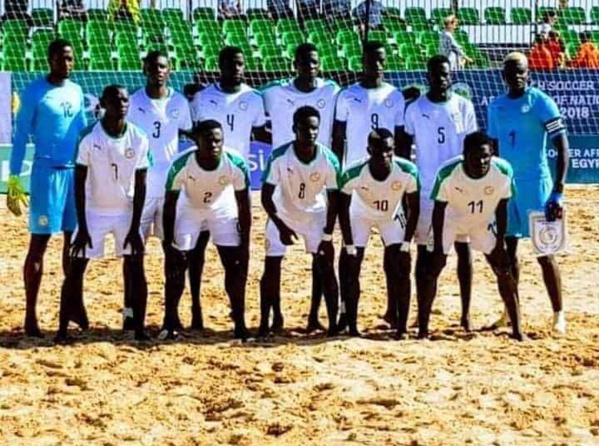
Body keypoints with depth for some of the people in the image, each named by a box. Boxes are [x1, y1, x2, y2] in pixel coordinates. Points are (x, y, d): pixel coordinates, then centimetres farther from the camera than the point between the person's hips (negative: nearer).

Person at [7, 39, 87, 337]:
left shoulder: (76, 91, 9)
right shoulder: (34, 93, -7)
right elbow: (20, 137, -7)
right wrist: (14, 180, -11)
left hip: (77, 172, 6)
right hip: (47, 172, -6)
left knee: (74, 239, 10)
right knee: (39, 242, -4)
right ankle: (30, 314, -1)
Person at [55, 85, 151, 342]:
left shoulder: (139, 139, -9)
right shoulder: (89, 138, -16)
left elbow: (140, 185, -4)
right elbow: (79, 183, -11)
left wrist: (135, 227, -8)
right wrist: (82, 226, -13)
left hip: (127, 212, 2)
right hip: (94, 212, -2)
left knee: (135, 268, -3)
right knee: (76, 268, -3)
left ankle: (139, 328, 6)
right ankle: (63, 328, 5)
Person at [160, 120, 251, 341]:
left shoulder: (236, 164, -30)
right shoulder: (182, 164, -33)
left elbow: (244, 205, -18)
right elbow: (170, 204, -20)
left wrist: (245, 243, -16)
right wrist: (168, 242, -20)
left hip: (223, 211, 1)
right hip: (189, 209, 0)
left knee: (236, 266, -6)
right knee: (176, 264, -4)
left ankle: (239, 323, 5)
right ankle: (170, 321, 11)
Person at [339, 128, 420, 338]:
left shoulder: (408, 171, -31)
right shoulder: (353, 174, -33)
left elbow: (413, 207, -16)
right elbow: (343, 208, -18)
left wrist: (406, 243, -17)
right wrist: (349, 245, -18)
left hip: (392, 217, 1)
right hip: (360, 216, -1)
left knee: (401, 270, -7)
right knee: (351, 269, -6)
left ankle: (402, 327, 0)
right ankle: (352, 326, 5)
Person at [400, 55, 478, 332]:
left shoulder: (464, 107, 3)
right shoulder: (415, 109, 1)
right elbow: (404, 149, 5)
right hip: (425, 190, 0)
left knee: (463, 247, 2)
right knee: (425, 250, 4)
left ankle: (466, 312, 6)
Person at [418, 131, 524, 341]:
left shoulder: (503, 171, -29)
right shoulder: (448, 173, -34)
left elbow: (501, 207, -13)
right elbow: (439, 209, -19)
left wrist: (500, 244, -12)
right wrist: (438, 247, -18)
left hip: (484, 221, 2)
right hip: (450, 219, -2)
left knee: (504, 270, -3)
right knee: (431, 270, -10)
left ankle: (517, 329, 6)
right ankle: (422, 330, -1)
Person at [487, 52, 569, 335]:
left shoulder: (540, 102, -8)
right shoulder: (496, 106, 9)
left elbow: (563, 147, -11)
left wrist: (558, 192, -18)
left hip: (535, 186, -5)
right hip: (505, 185, 5)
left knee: (544, 252, -5)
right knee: (507, 250, 9)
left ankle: (559, 314, 2)